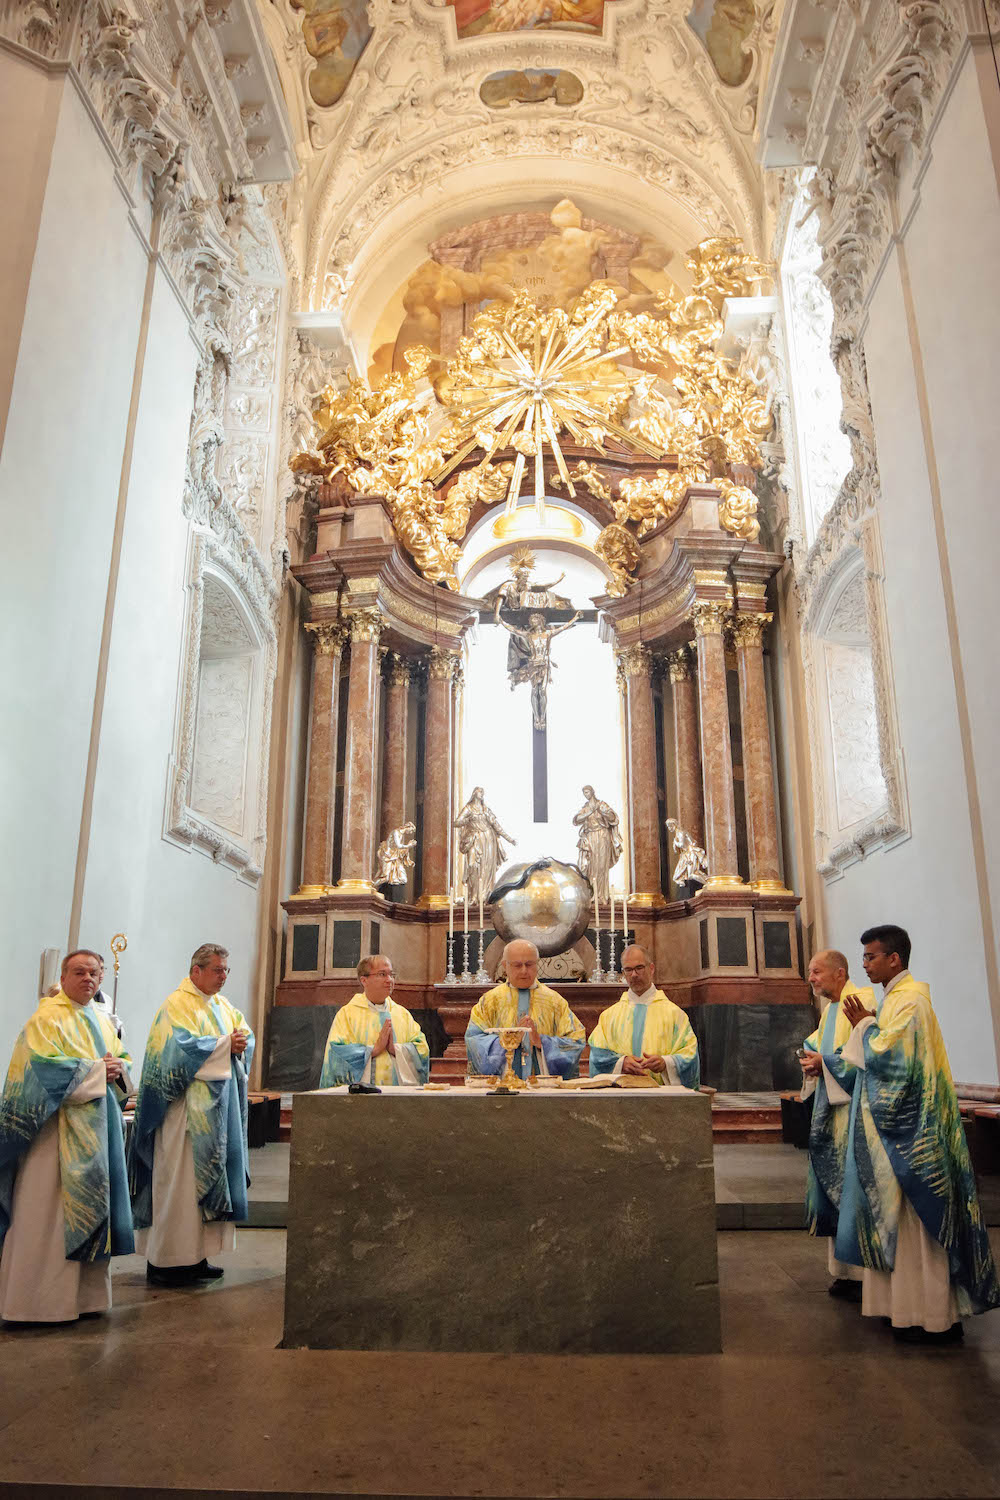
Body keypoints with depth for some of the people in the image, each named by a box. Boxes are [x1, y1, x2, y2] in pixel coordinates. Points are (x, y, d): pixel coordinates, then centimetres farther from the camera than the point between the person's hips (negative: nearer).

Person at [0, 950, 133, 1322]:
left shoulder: (102, 1021, 15)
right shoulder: (47, 1019, -9)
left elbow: (123, 1060, 15)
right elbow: (46, 1069, -20)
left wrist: (117, 1070, -7)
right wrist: (96, 1069, -17)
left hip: (97, 1130, 8)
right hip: (59, 1132, -8)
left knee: (90, 1209, 11)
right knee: (50, 1212, -4)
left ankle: (85, 1294, 20)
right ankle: (40, 1299, 6)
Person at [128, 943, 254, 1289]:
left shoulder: (223, 1005, 16)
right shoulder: (177, 1004, -9)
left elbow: (246, 1037, 11)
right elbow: (182, 1048, -21)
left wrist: (240, 1045, -11)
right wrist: (226, 1044, -16)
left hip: (217, 1108, 8)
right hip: (186, 1108, -8)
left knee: (209, 1180, 9)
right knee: (180, 1180, -5)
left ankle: (195, 1255, 17)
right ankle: (165, 1261, 4)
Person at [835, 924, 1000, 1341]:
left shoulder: (908, 998, -17)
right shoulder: (896, 996, 13)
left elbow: (886, 1056, -24)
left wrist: (865, 1024, -9)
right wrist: (865, 1025, 6)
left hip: (909, 1131, -10)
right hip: (898, 1125, 10)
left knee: (916, 1220, -2)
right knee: (904, 1218, 15)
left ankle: (934, 1318, 8)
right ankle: (911, 1304, 24)